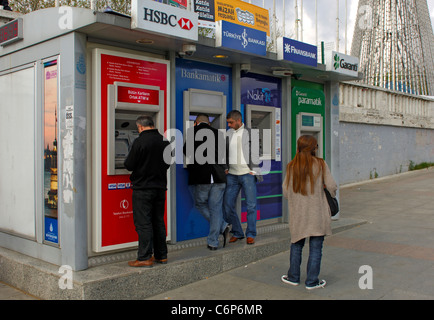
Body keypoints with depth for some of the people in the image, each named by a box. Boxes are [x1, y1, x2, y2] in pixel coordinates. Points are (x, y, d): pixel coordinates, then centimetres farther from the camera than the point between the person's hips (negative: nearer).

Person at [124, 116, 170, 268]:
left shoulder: (140, 142, -15)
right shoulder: (164, 141, 5)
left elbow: (129, 165, -11)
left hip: (143, 188, -6)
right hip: (160, 187, 7)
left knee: (143, 223, -1)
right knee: (158, 221, 14)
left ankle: (145, 258, 1)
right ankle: (161, 255, 21)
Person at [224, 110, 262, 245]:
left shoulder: (251, 133, 1)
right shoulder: (228, 133, 10)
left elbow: (256, 152, 2)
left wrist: (253, 170, -4)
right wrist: (225, 168, 7)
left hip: (247, 173, -3)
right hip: (232, 174, 4)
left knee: (251, 205, -3)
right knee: (228, 205, 1)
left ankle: (251, 234, 10)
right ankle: (237, 233, 16)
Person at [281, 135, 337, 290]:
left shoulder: (291, 167, -1)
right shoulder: (320, 164, -7)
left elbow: (285, 192, 2)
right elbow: (331, 186, -8)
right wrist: (331, 195, 14)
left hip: (298, 214, 3)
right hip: (317, 213, -2)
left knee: (296, 245, 17)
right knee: (315, 248, 7)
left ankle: (293, 277, 25)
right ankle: (312, 281, 14)